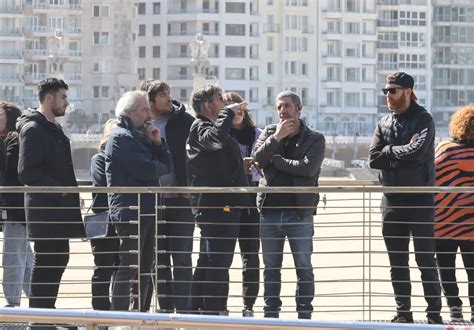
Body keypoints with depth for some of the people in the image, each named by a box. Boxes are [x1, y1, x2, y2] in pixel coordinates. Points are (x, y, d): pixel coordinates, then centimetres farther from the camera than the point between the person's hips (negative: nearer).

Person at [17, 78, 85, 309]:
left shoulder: (53, 129, 18)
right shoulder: (33, 129, -13)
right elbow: (27, 173, -20)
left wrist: (72, 191, 13)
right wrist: (60, 191, -20)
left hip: (59, 208, 9)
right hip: (44, 209, -9)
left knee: (58, 259, 12)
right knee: (45, 262, -6)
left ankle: (46, 310, 20)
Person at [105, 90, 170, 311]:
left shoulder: (141, 136, 21)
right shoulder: (121, 138, -10)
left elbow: (165, 163, 16)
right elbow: (145, 170, -20)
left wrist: (158, 143, 0)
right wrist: (161, 167, 1)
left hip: (147, 210, 10)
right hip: (130, 211, -10)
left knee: (145, 266, 13)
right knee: (129, 266, -9)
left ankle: (139, 313, 20)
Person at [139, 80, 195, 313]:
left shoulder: (184, 121, 1)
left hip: (181, 199, -2)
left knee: (181, 258, -3)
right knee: (160, 258, 8)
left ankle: (183, 309, -1)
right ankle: (166, 309, 14)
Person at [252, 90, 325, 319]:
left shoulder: (314, 139, 1)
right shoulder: (270, 133, 11)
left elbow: (309, 167, -15)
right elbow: (258, 157, -5)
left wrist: (275, 160, -7)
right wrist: (277, 137, -11)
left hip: (300, 212, -3)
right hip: (270, 211, 3)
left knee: (304, 266, 1)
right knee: (271, 267, 9)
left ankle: (304, 315, 6)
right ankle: (270, 314, 16)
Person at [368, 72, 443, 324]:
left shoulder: (423, 120, -5)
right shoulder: (384, 124, 11)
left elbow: (416, 151, -21)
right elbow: (373, 159, 0)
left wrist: (390, 150, -6)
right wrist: (401, 158, -10)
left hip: (419, 199, -5)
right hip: (392, 199, 5)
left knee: (425, 259, -4)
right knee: (397, 262, 8)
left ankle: (434, 312, 0)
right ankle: (403, 312, 14)